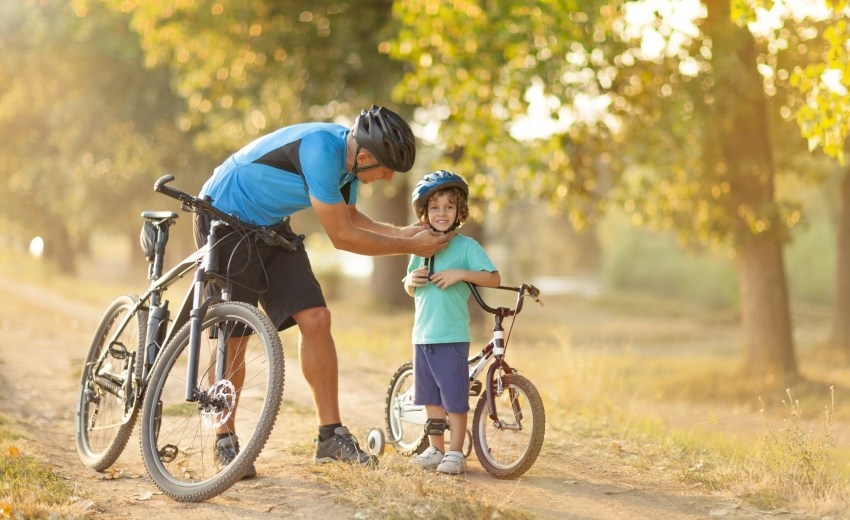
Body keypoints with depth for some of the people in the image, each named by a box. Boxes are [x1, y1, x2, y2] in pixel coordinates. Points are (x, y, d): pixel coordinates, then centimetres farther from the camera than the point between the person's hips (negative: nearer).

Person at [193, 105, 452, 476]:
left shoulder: (350, 153, -6)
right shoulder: (321, 150, -33)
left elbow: (349, 217, 11)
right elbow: (342, 237, -27)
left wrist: (403, 233, -2)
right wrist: (411, 247, -19)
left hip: (269, 225, 8)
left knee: (315, 319, -4)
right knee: (232, 332, -5)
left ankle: (331, 435, 0)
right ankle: (225, 441, 10)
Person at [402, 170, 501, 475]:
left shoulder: (466, 246, -3)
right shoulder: (420, 247, 12)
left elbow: (494, 278, -10)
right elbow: (410, 290, 21)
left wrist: (461, 273, -21)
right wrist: (411, 281, -2)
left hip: (452, 336, -5)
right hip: (422, 335, 5)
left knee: (455, 398, -2)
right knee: (430, 397, 12)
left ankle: (456, 453, 6)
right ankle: (435, 449, 22)